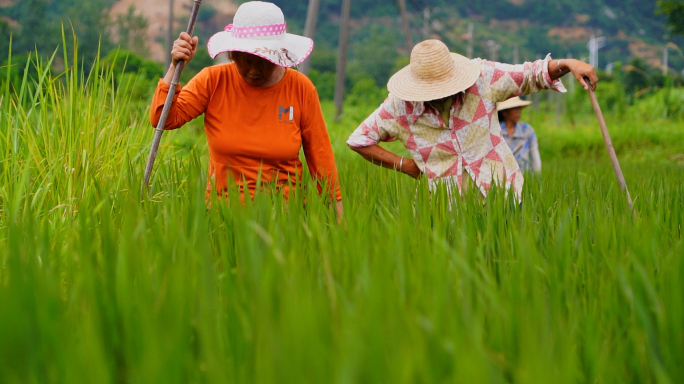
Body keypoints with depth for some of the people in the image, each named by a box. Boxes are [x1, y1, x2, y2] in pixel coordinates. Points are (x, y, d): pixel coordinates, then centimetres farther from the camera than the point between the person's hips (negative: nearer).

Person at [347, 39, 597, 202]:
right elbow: (358, 140, 3)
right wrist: (403, 165, -3)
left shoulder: (481, 77, -7)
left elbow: (532, 74, 1)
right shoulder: (400, 106, -8)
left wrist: (567, 64, -17)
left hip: (501, 190, 1)